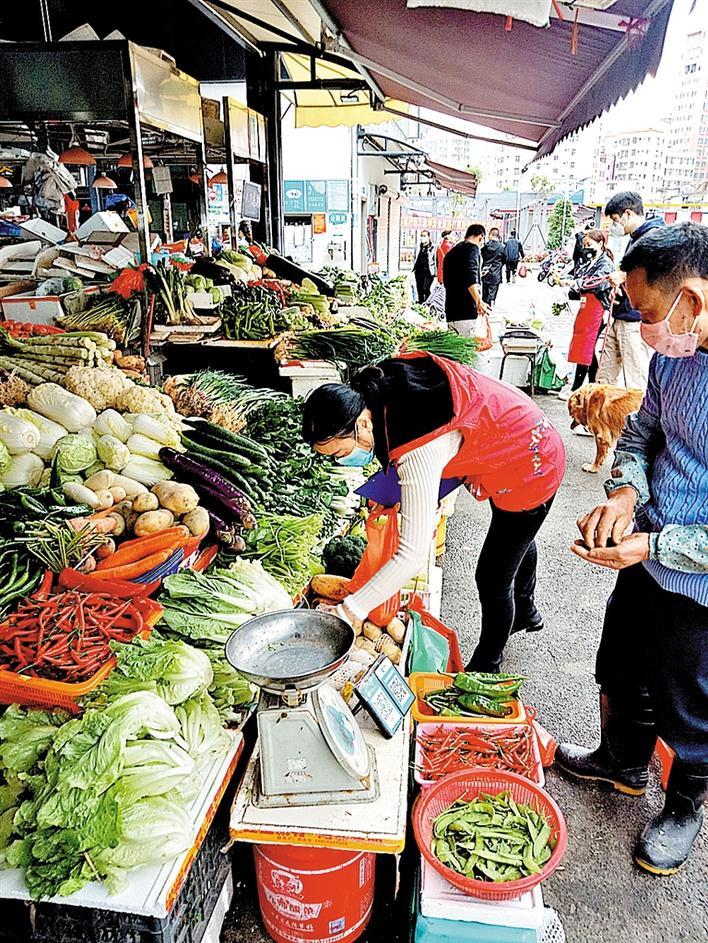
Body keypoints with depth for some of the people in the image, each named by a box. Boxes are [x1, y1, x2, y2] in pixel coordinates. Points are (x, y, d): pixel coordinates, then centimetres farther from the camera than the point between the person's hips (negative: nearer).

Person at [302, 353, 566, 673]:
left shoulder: (418, 454, -42)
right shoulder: (376, 384, -18)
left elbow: (412, 555, -42)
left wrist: (351, 612, -37)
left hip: (531, 470, -9)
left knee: (492, 580, 5)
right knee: (517, 539, 33)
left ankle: (485, 670, 31)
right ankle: (526, 612, 61)